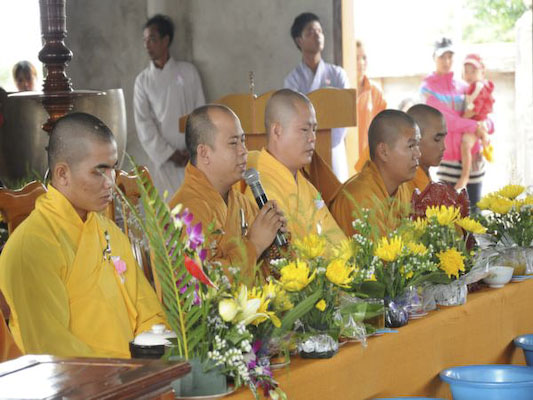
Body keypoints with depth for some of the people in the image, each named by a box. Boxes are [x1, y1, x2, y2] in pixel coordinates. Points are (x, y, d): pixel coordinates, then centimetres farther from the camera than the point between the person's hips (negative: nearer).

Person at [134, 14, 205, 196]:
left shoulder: (188, 71, 4)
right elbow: (143, 123, 0)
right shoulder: (143, 80, 5)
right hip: (164, 157, 0)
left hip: (193, 155, 0)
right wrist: (169, 154, -8)